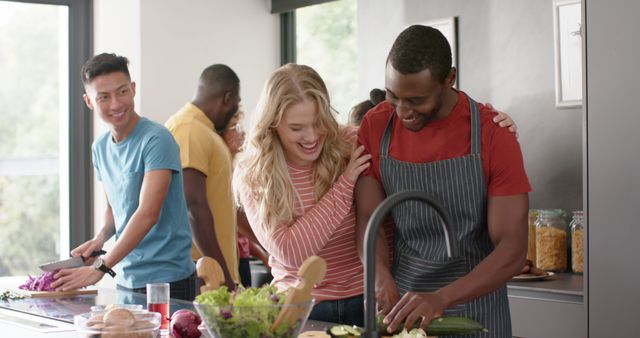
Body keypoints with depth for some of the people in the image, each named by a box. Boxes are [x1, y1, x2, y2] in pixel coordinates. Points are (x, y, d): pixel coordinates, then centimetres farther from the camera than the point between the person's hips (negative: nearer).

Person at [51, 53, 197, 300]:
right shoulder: (100, 148, 9)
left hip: (167, 280, -6)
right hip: (126, 280, 6)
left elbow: (148, 214, -22)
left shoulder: (156, 139, -15)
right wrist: (101, 238, 0)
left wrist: (102, 267, -26)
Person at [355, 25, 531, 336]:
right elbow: (368, 219, -4)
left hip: (474, 304, -3)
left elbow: (512, 249, -19)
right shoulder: (374, 127, -5)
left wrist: (441, 298, -32)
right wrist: (380, 274, -24)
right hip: (403, 301, 3)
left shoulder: (493, 135, -16)